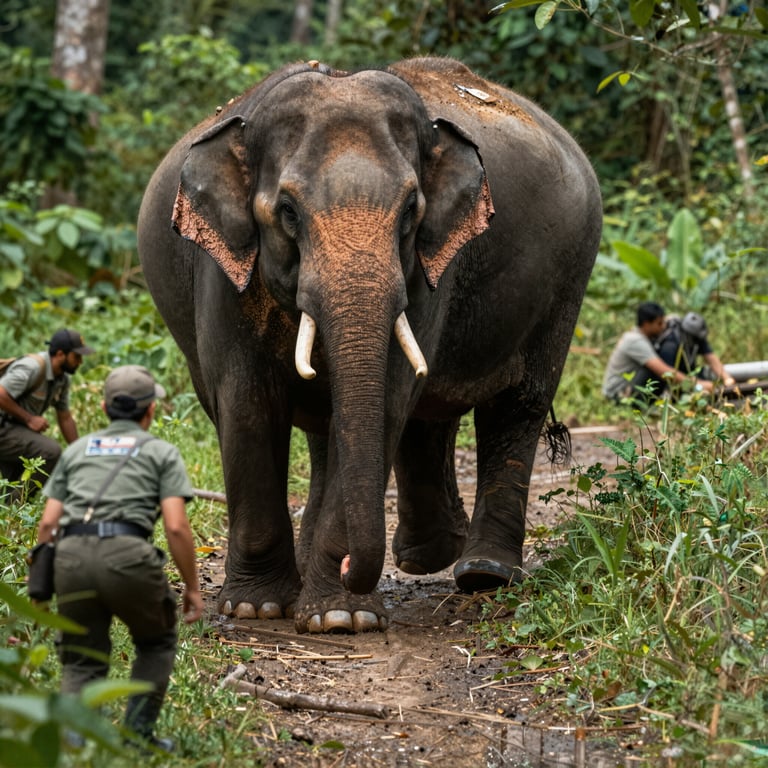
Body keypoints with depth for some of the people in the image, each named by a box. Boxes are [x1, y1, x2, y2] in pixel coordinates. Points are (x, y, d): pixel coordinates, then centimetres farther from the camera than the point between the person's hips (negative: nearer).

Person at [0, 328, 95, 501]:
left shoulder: (62, 378, 6)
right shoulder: (33, 368, -23)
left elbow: (65, 418, 15)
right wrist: (29, 419, -20)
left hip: (17, 430, 10)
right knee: (50, 451, -27)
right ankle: (14, 504, -19)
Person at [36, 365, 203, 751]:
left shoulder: (76, 450, 24)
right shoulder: (162, 452, 14)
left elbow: (48, 522, 17)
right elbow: (176, 527, 2)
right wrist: (192, 588, 10)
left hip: (71, 555, 3)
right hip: (127, 554, -3)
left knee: (82, 661, 13)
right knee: (156, 642, 22)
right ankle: (139, 732, 13)